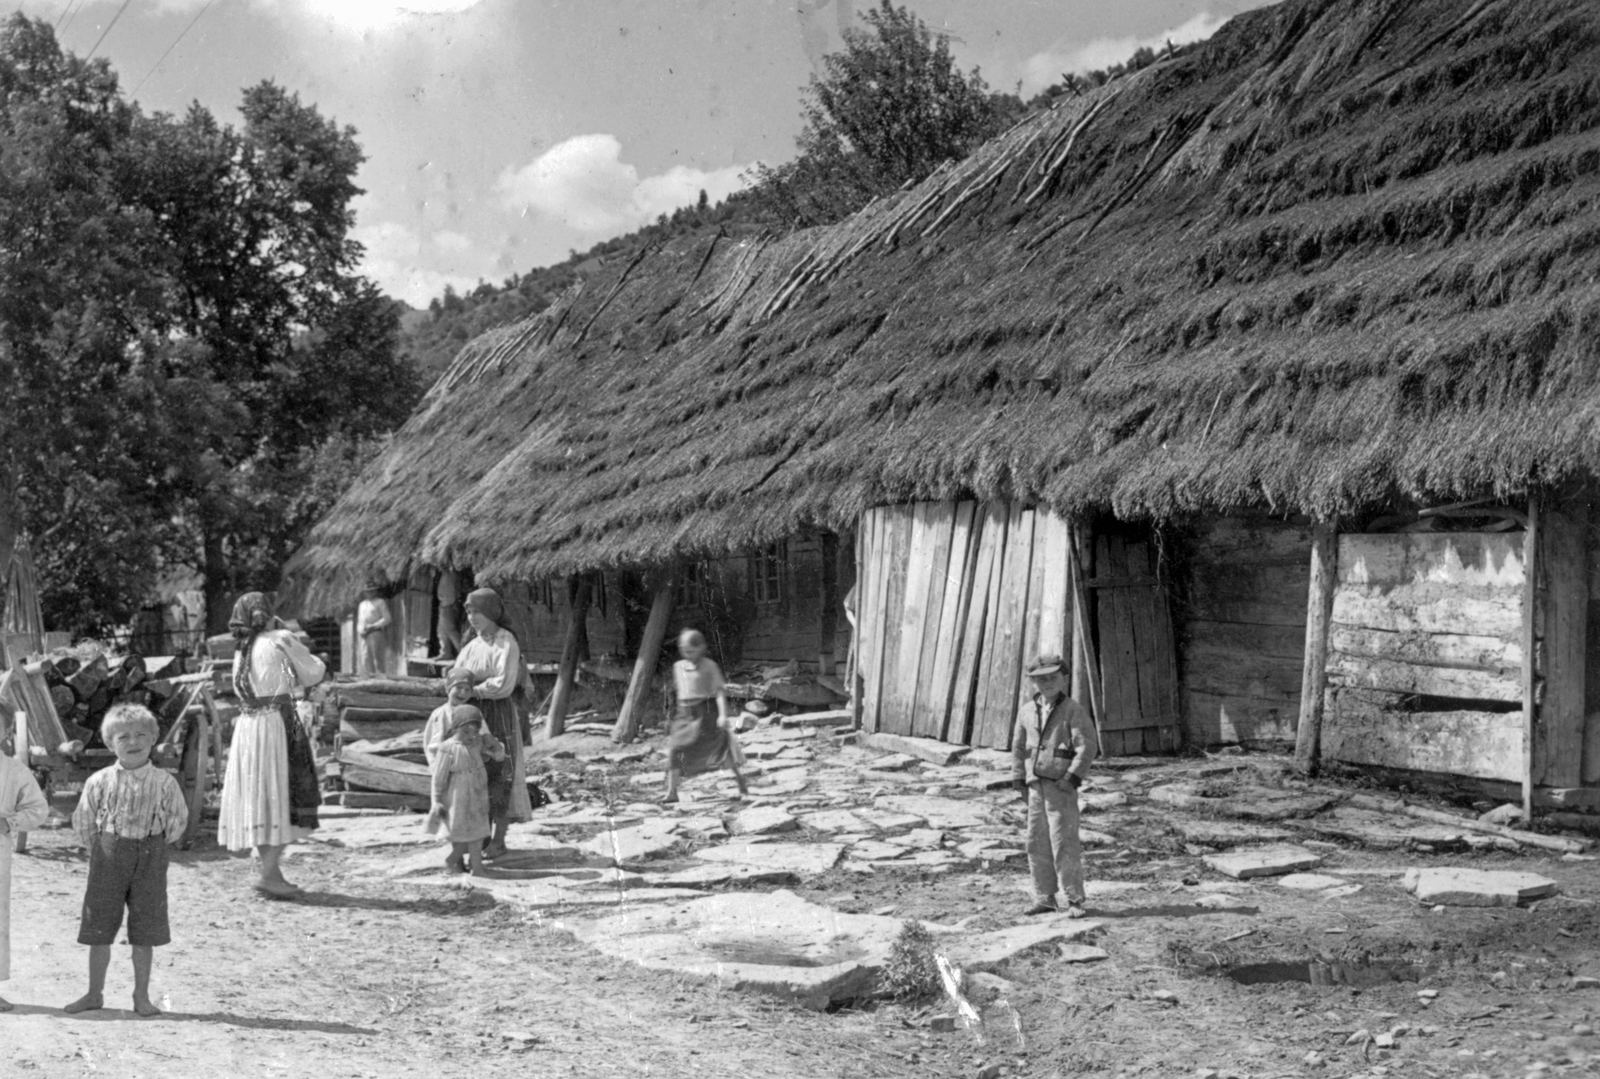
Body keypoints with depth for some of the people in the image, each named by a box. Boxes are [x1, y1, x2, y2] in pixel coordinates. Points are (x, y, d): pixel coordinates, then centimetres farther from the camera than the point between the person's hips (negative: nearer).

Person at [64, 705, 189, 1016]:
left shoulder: (164, 782, -4)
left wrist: (153, 847, 4)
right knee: (98, 930, 6)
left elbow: (178, 821, 5)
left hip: (149, 859, -1)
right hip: (108, 859, 1)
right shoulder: (99, 781, -2)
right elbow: (83, 821, 7)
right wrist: (101, 848, 5)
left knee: (145, 932, 4)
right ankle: (94, 994, 20)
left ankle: (142, 996, 16)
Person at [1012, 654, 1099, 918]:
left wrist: (1072, 776, -15)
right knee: (1037, 844, 7)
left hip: (1061, 786, -5)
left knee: (1064, 843, -8)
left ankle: (1074, 900, 1)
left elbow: (1088, 746, -9)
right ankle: (1044, 898, 16)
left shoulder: (1073, 710, -4)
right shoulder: (1027, 712, 11)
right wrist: (1019, 780, 12)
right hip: (1035, 786, 6)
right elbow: (1018, 748, 18)